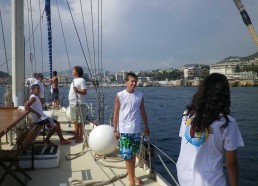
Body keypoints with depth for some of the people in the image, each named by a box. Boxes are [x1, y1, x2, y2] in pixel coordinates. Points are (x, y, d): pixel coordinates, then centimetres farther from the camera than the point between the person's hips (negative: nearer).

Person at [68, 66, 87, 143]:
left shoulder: (81, 80, -10)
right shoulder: (74, 80, 17)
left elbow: (84, 92, -17)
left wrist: (77, 91, -35)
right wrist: (70, 102, 19)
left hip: (78, 104, -9)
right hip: (72, 103, 9)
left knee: (80, 121, -4)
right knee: (75, 121, 14)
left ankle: (81, 137, 1)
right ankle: (76, 136, 23)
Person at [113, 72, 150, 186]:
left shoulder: (139, 95, 1)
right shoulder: (119, 96, -7)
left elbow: (143, 112, 9)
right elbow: (116, 114, -4)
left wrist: (146, 127, 12)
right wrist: (115, 130, -4)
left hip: (136, 130, 3)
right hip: (124, 130, -3)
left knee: (133, 154, 15)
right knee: (127, 155, 2)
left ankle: (132, 175, 32)